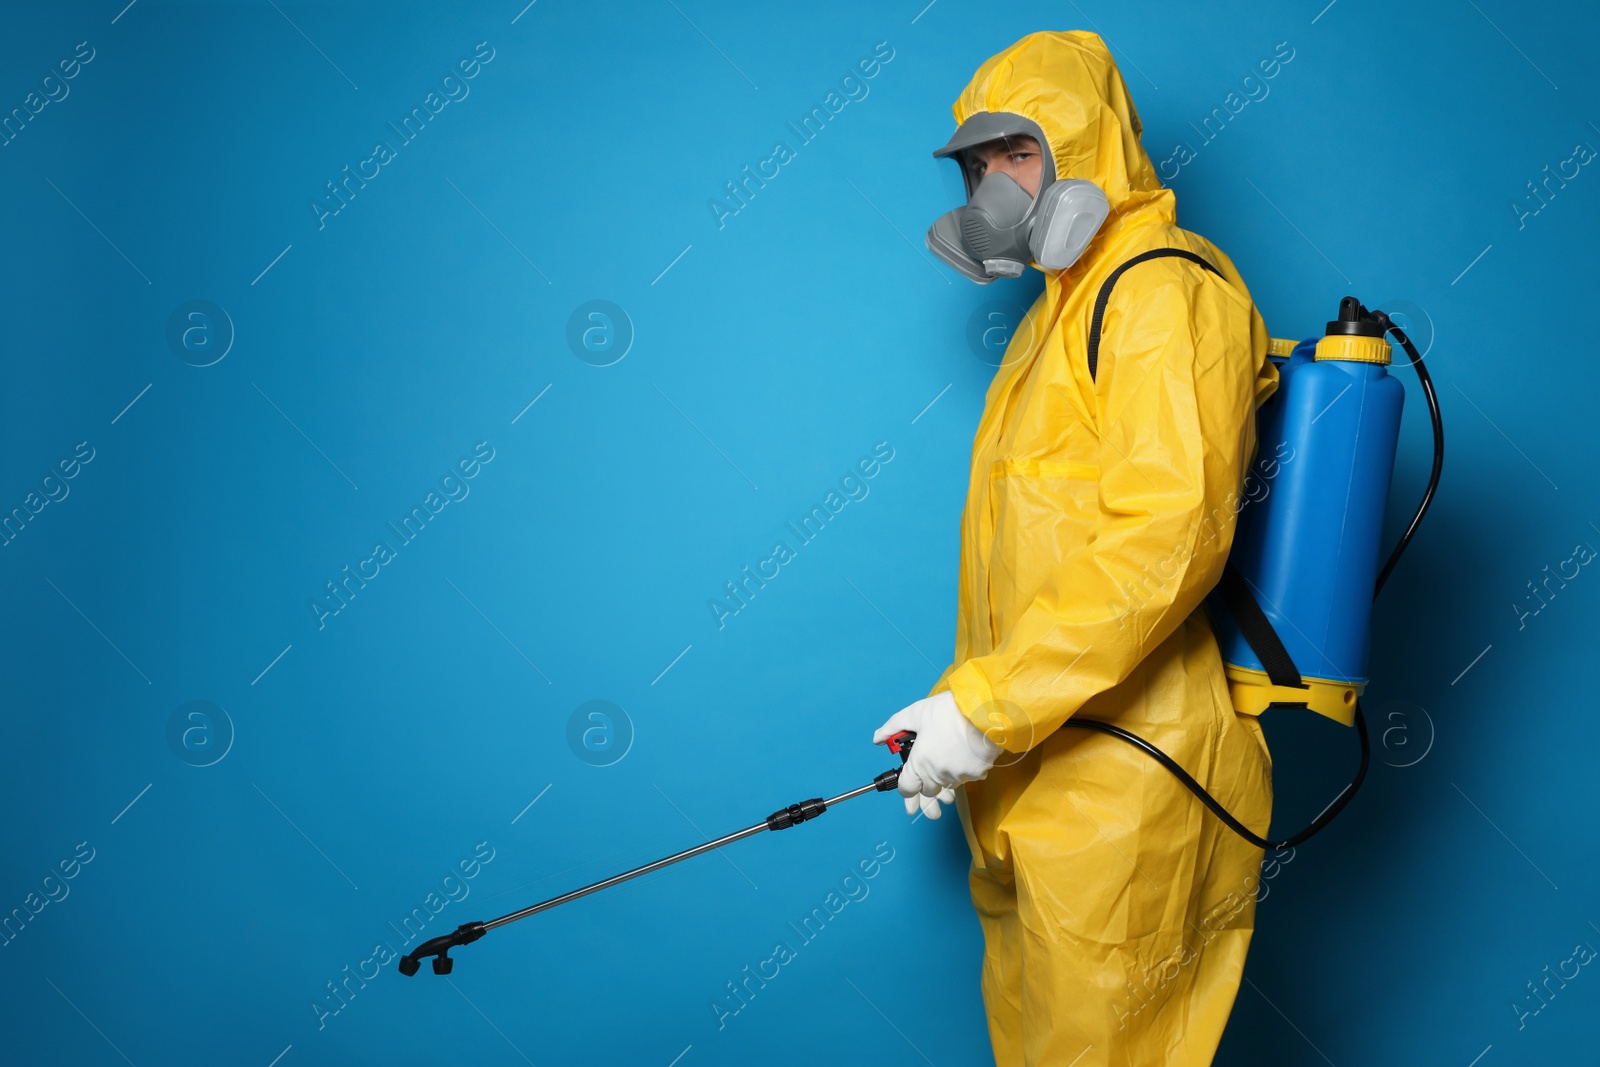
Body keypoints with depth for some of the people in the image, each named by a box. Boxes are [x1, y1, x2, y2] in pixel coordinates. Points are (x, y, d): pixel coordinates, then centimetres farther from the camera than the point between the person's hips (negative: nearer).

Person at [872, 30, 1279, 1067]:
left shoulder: (1166, 293, -12)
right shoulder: (1062, 311, 20)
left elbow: (1167, 536, -24)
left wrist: (987, 705, -23)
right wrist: (964, 714, 16)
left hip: (1122, 786, -10)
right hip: (1036, 769, 10)